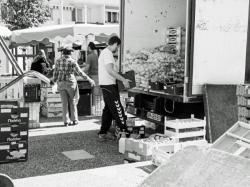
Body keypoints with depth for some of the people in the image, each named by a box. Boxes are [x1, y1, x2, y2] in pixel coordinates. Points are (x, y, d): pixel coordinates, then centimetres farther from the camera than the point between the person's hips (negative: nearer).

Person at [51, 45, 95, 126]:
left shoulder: (58, 61, 2)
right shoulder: (72, 61, -8)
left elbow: (56, 73, 4)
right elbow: (80, 72, -7)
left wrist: (53, 80, 23)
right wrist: (89, 79, 0)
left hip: (61, 83, 3)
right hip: (70, 83, -3)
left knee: (65, 102, 8)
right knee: (72, 102, 10)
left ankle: (66, 121, 8)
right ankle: (74, 120, 12)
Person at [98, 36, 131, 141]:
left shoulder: (104, 52, 18)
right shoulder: (108, 53, -14)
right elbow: (110, 70, -26)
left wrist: (120, 78, 25)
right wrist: (123, 80, -25)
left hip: (105, 85, 11)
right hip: (109, 85, -11)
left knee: (108, 109, 14)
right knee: (117, 109, -7)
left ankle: (103, 133, 18)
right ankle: (124, 132, -3)